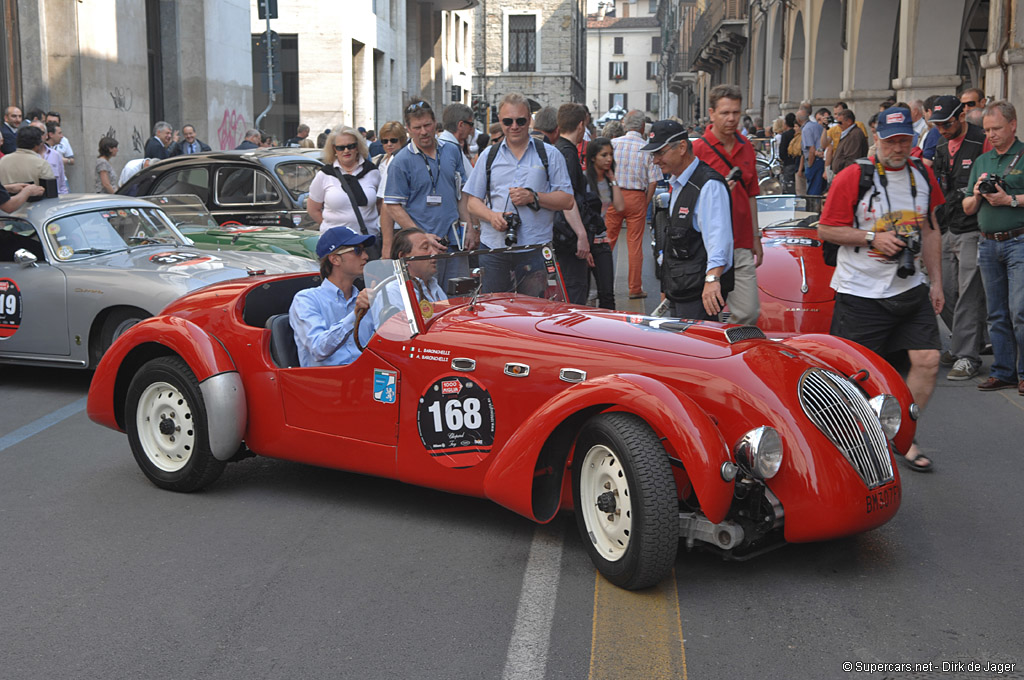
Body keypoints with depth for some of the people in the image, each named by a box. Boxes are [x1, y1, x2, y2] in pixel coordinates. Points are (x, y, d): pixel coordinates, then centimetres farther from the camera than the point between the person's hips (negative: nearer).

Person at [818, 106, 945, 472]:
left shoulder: (923, 176, 8)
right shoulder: (852, 177, -8)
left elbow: (930, 230, 16)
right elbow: (826, 229, -7)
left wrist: (936, 281, 14)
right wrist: (872, 238, -18)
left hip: (910, 288, 5)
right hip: (860, 291, -5)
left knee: (927, 360, -3)